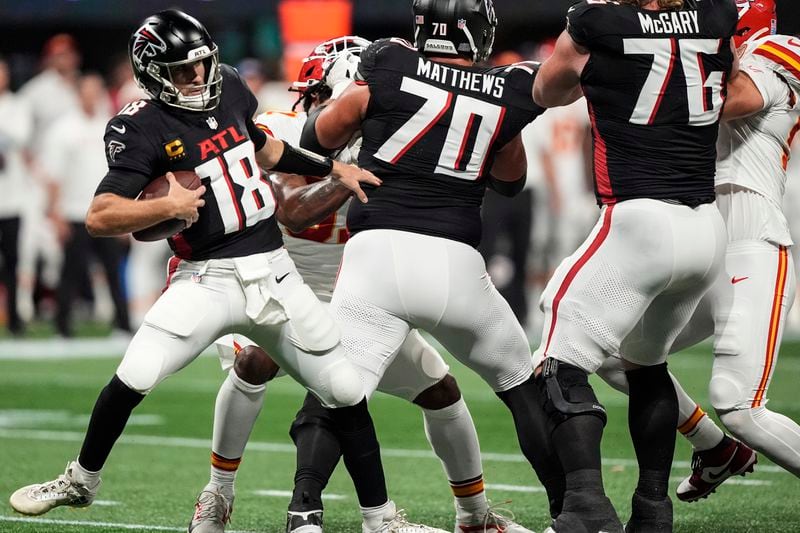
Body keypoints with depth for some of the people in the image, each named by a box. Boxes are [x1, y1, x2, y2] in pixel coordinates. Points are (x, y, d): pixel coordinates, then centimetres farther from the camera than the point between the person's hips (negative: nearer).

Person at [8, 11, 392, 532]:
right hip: (207, 278, -5)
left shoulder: (229, 88, 6)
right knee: (135, 376, -20)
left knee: (348, 393, 3)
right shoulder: (143, 128, -12)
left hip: (275, 273, 5)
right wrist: (168, 205, -32)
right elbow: (99, 218, -21)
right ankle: (81, 482, 5)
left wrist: (333, 168, 27)